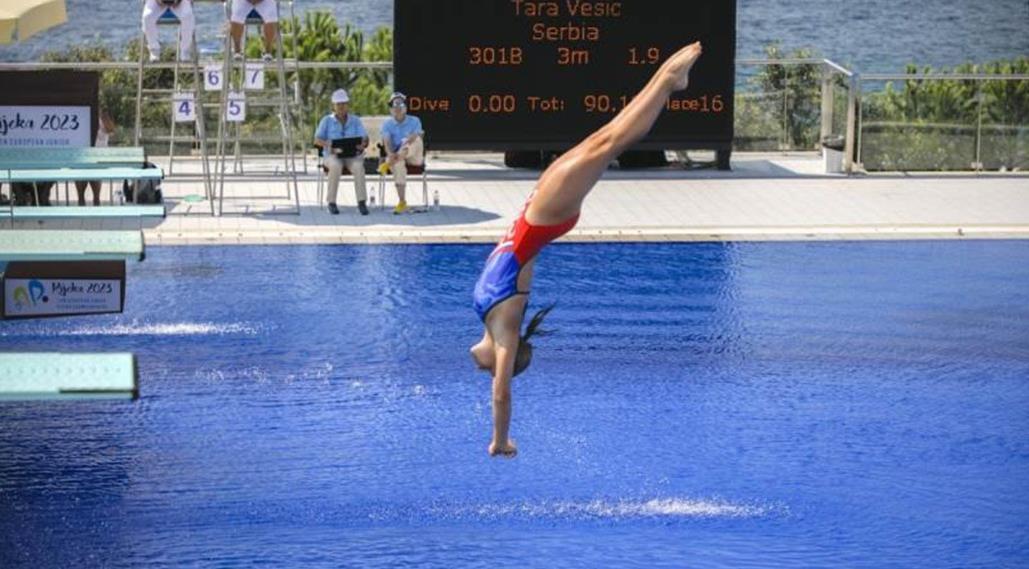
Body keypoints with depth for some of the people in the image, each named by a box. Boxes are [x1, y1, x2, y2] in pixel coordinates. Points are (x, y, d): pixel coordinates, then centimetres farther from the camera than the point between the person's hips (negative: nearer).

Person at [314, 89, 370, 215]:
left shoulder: (356, 120, 10)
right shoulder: (327, 120, 7)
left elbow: (365, 139, 0)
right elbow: (317, 140, -2)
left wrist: (363, 145, -25)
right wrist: (328, 145, -24)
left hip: (352, 155, 1)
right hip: (332, 155, -1)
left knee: (358, 166, -35)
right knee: (336, 166, -37)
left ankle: (361, 202, -34)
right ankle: (331, 202, -30)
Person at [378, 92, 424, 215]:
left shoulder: (414, 121, 2)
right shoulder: (387, 124, 7)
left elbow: (416, 138, -16)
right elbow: (387, 141, -10)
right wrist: (391, 154, -35)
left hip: (414, 157, -1)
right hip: (397, 156, 1)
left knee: (415, 139, -34)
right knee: (398, 164, -38)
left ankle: (389, 163, -34)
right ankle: (402, 202, -36)